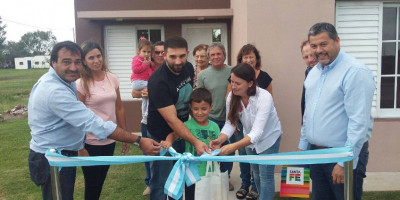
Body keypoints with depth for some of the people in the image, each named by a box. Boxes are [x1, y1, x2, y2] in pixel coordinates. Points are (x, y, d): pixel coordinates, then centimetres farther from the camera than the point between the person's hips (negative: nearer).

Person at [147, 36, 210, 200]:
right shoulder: (158, 81, -27)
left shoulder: (188, 68, -5)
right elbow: (171, 120, -29)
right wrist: (195, 142, -34)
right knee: (161, 183, 3)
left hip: (183, 132, 6)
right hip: (162, 137, -6)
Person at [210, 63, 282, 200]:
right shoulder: (231, 97, -20)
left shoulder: (264, 97, -35)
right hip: (249, 139, 5)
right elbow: (230, 123, -18)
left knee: (265, 176, -3)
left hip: (269, 137, -5)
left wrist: (233, 147, -52)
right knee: (256, 174, 20)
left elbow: (257, 132, -41)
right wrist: (220, 140, -39)